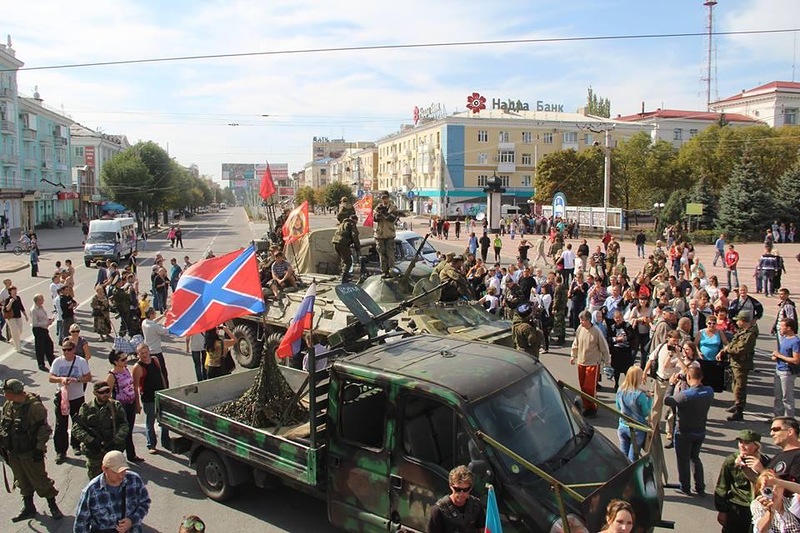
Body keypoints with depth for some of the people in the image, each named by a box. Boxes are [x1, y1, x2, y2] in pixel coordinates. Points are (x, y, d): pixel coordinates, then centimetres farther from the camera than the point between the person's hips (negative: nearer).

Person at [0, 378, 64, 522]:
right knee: (23, 482, 18)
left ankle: (53, 507, 16)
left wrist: (39, 448, -17)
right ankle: (28, 507, 34)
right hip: (13, 453, 7)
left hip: (30, 453, -6)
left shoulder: (34, 406, -21)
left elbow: (44, 429, -17)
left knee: (40, 480, 3)